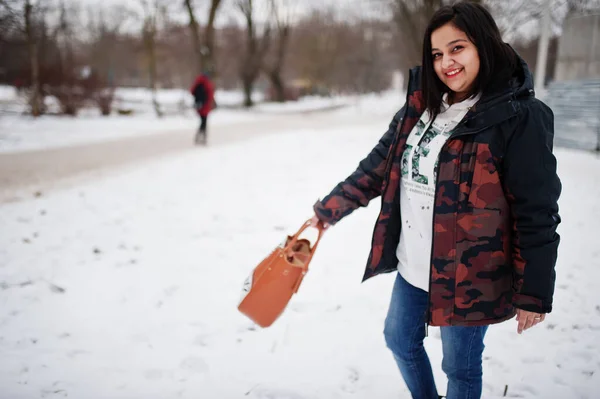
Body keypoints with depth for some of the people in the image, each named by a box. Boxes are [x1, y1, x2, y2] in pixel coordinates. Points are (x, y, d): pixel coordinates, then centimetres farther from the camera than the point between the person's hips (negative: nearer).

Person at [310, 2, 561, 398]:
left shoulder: (519, 117, -17)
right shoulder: (421, 106, 2)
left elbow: (537, 212, -16)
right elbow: (378, 166, 9)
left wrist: (535, 292, -14)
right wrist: (328, 209, 10)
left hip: (469, 275, -7)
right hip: (412, 264, 7)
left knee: (460, 366, 11)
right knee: (400, 340, 23)